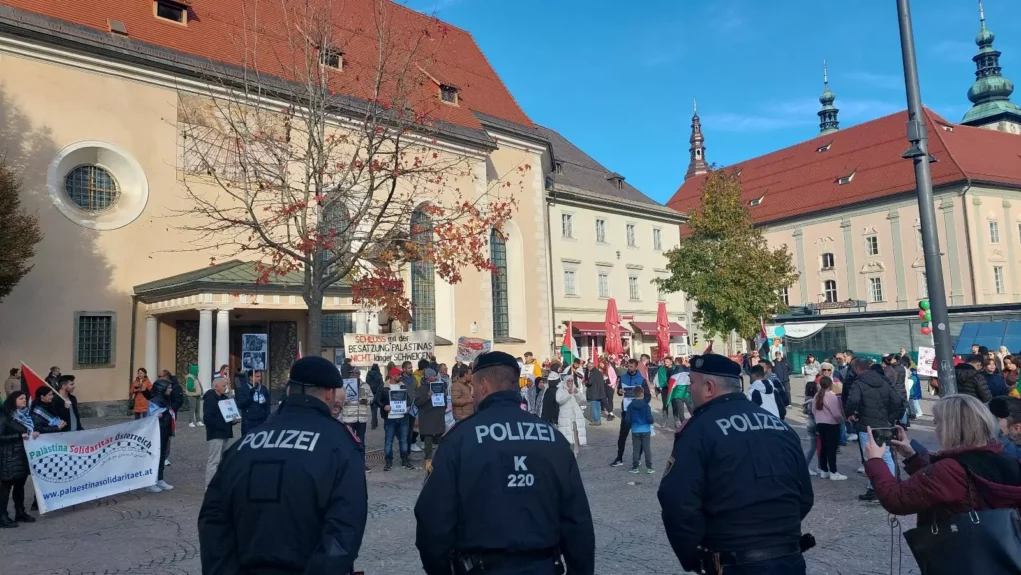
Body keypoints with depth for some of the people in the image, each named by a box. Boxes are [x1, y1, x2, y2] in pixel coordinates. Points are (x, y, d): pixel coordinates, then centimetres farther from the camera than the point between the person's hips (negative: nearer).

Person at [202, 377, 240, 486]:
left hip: (225, 434, 8)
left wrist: (234, 419, 2)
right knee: (214, 461, -7)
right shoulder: (210, 399, -9)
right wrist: (225, 421, -20)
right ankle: (210, 485, -2)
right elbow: (207, 419, -18)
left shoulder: (225, 398, 15)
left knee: (224, 460, 12)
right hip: (216, 435, -8)